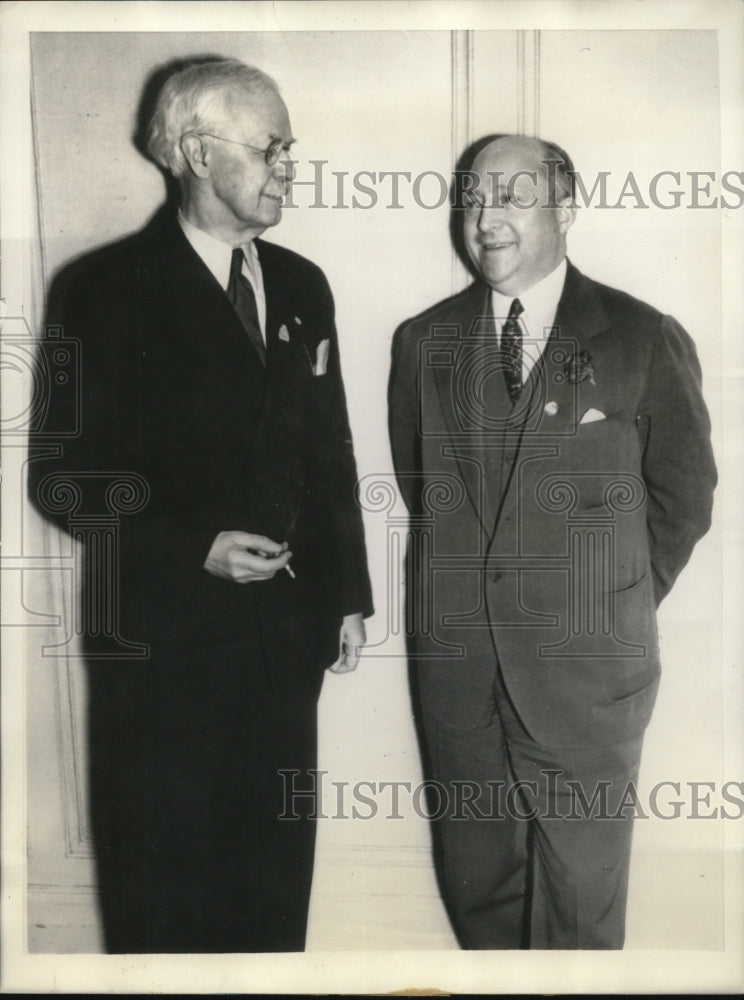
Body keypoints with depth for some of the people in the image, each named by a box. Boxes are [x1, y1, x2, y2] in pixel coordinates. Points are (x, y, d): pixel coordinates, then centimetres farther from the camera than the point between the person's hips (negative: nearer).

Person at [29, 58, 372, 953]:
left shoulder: (302, 286, 9)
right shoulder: (111, 289, -8)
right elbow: (64, 477, -9)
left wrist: (348, 593, 11)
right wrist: (194, 548, -19)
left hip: (286, 634, 5)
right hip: (164, 637, -4)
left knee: (277, 869, 16)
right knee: (164, 888, 11)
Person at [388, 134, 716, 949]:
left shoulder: (645, 340, -3)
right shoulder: (422, 341, 6)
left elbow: (684, 495, 5)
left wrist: (619, 602, 7)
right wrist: (470, 578, 11)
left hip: (586, 669, -2)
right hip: (455, 661, 3)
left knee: (582, 896, 9)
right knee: (475, 882, 15)